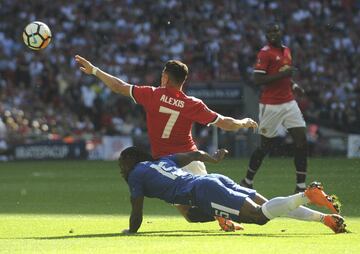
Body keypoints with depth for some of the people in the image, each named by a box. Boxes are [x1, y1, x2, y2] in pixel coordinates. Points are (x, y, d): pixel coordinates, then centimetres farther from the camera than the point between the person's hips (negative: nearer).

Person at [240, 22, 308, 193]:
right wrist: (282, 74, -23)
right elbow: (257, 80, -18)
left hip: (289, 102, 7)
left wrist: (293, 85, 10)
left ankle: (301, 186, 0)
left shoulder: (286, 51, 14)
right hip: (270, 106, -7)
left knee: (301, 140, -5)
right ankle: (247, 181, 23)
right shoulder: (265, 53, -11)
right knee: (266, 146, 3)